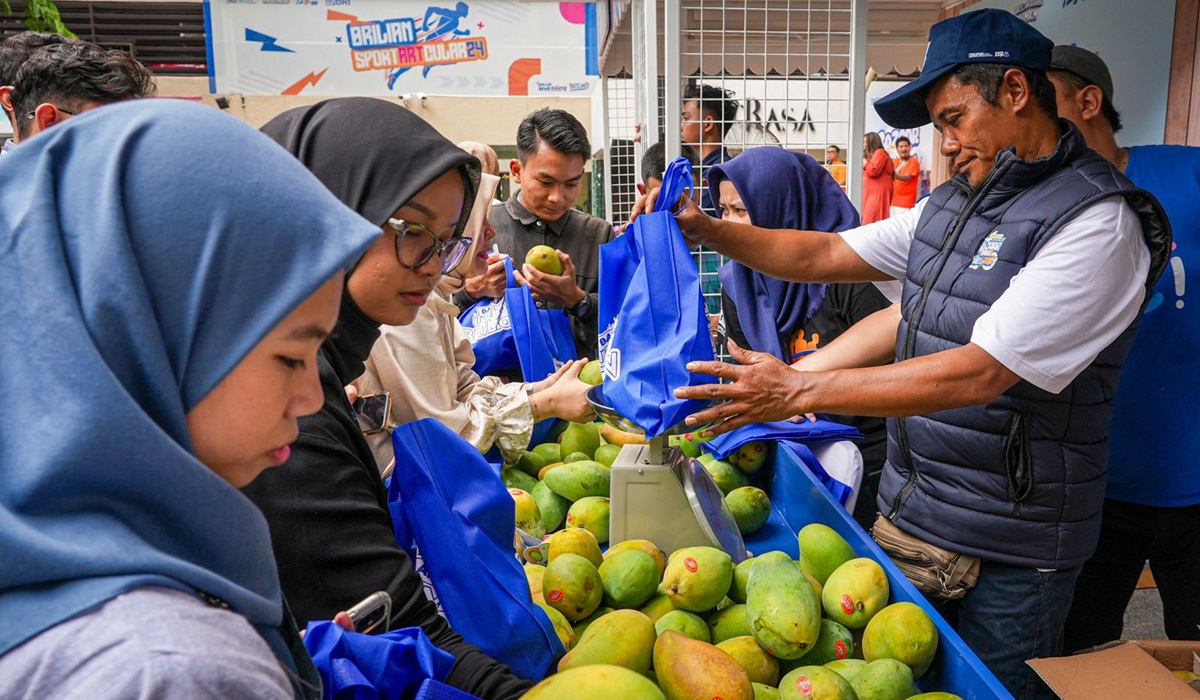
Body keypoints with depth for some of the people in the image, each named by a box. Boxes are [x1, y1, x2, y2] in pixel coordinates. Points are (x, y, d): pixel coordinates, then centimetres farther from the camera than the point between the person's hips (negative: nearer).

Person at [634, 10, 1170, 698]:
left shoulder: (1097, 222, -18)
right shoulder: (953, 202, 7)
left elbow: (979, 374, -27)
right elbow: (827, 254, 10)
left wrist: (797, 391, -29)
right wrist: (704, 228, -1)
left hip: (1008, 553, -7)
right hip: (909, 512, 7)